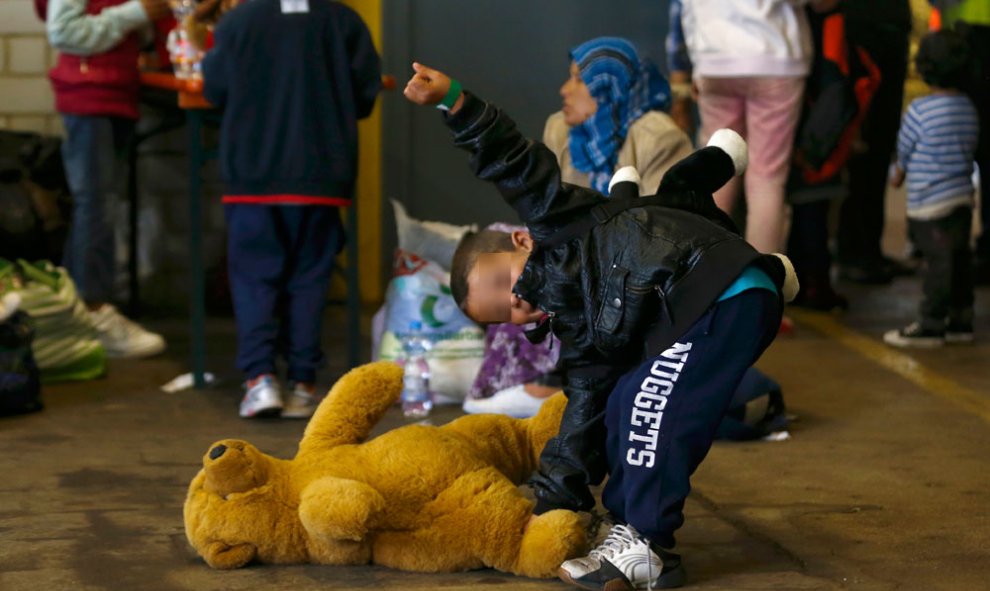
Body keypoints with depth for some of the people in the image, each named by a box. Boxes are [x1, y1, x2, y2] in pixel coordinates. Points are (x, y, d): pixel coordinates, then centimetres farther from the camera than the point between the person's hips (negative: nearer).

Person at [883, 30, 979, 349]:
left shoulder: (920, 110, -15)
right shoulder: (968, 108, 7)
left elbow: (904, 151, -4)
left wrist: (899, 174, 19)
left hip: (930, 202, -7)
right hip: (963, 196, 8)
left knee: (938, 262, -4)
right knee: (959, 261, 13)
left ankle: (931, 324, 2)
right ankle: (960, 320, 21)